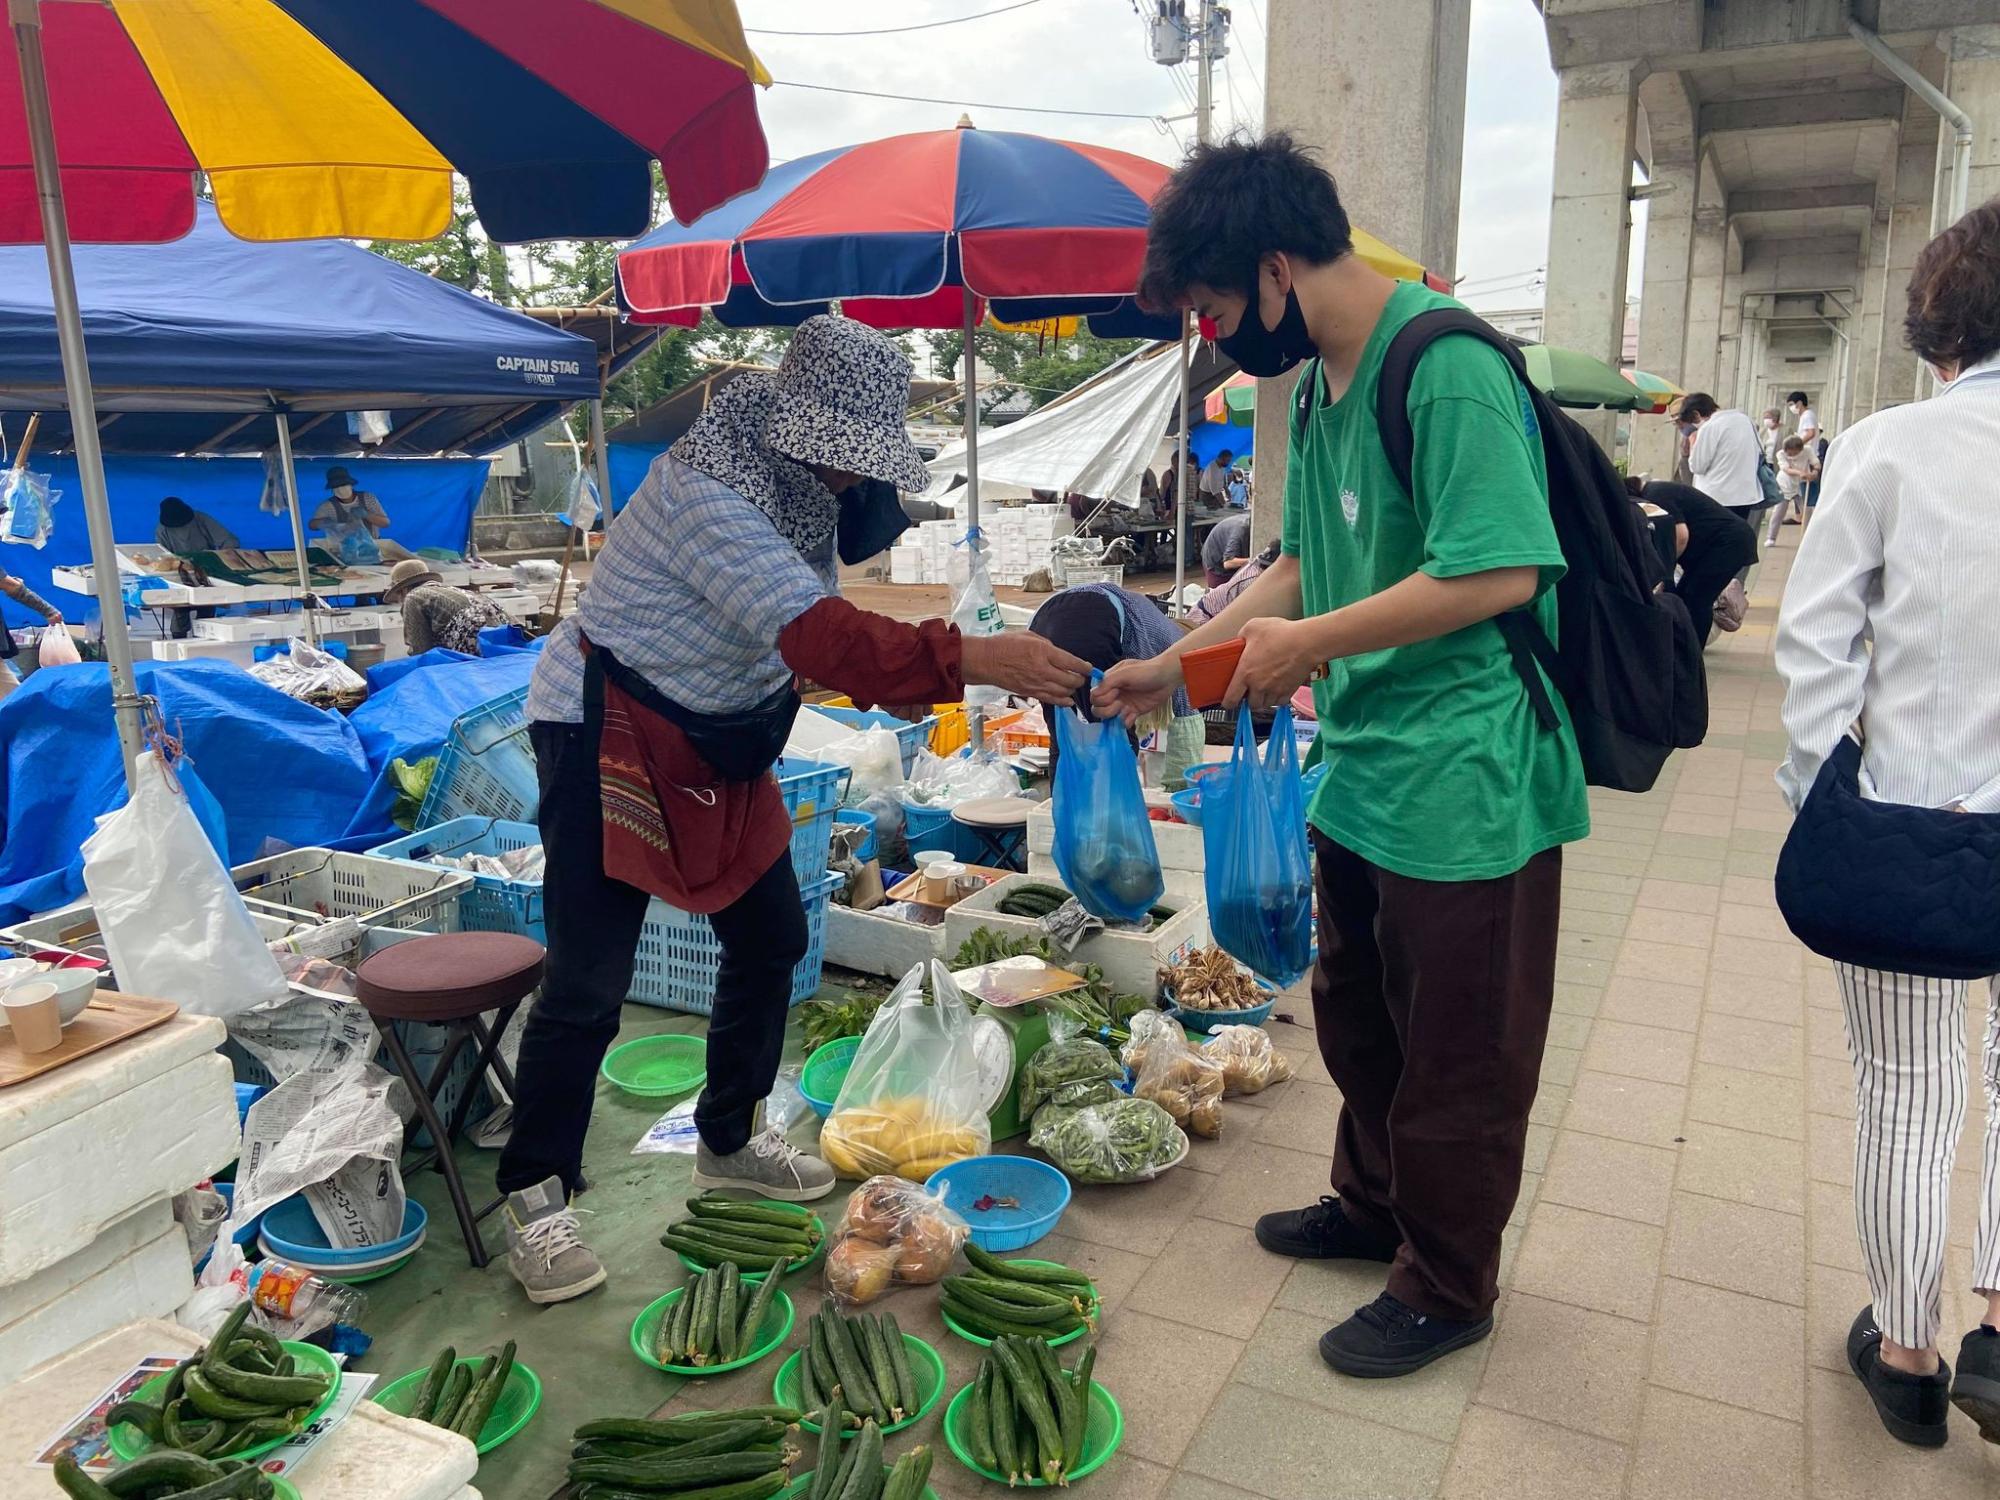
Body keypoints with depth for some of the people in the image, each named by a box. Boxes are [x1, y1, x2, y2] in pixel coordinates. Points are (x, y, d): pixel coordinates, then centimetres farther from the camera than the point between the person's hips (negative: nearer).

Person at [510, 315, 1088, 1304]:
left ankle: (729, 1141, 31)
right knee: (587, 984, -7)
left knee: (772, 940, 11)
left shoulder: (802, 491, 2)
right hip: (608, 740, -9)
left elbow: (826, 643, 1)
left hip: (718, 749, 9)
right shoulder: (704, 493, -27)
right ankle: (535, 1199, 12)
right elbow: (823, 640, -38)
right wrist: (976, 659, -44)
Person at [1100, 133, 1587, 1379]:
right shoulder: (1325, 380, 10)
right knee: (1358, 1017, 23)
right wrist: (1177, 666, 11)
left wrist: (1310, 645, -20)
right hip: (1366, 767, 9)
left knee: (1455, 1053, 9)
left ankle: (1447, 1288, 30)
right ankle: (1374, 1205, 46)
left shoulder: (1445, 363, -20)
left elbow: (1501, 571, -28)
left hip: (1464, 783, -9)